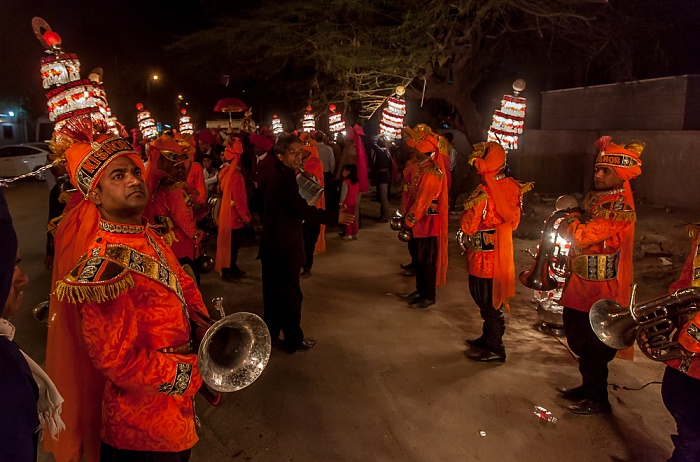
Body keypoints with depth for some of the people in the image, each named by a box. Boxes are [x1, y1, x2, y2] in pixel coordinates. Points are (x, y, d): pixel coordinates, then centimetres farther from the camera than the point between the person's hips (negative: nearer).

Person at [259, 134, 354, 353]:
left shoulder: (277, 175, 9)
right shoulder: (285, 178, -21)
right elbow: (301, 209, -28)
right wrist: (335, 217, -25)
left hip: (272, 244, 10)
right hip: (284, 247, -10)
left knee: (274, 291, 19)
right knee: (290, 294, 3)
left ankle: (270, 334, 32)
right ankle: (294, 340, 15)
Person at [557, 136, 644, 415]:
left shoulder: (621, 207, -21)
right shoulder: (596, 197, 9)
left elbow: (582, 235, -26)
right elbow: (577, 227, 17)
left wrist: (568, 224, -7)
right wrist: (575, 219, -3)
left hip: (600, 288, -9)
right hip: (581, 283, 9)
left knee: (593, 346, 3)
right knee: (578, 338, 20)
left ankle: (598, 400, 20)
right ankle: (588, 386, 38)